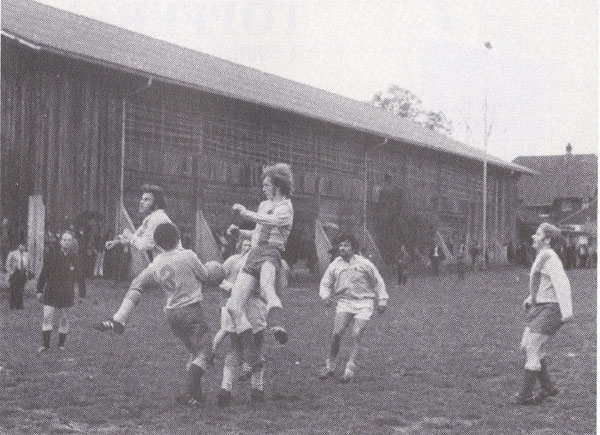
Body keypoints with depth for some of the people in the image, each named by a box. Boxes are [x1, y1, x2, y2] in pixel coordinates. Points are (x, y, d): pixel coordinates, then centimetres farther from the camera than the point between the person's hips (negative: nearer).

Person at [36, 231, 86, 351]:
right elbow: (43, 274, 4)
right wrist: (39, 290, 2)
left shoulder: (75, 258, 1)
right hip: (51, 293, -1)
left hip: (67, 295, 1)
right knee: (47, 317, -6)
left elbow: (80, 277, 7)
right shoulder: (51, 255, -1)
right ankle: (45, 345, 0)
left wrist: (82, 294, 6)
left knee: (64, 319, 5)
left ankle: (61, 344, 17)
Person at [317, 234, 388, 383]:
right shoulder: (335, 265, 4)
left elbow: (378, 281, 9)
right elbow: (325, 284, 13)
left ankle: (350, 369, -12)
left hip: (363, 303, -2)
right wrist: (326, 296, -8)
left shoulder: (364, 263, -2)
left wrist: (382, 300, 5)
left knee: (356, 334, -16)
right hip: (344, 302, 2)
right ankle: (330, 366, 1)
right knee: (336, 333, -14)